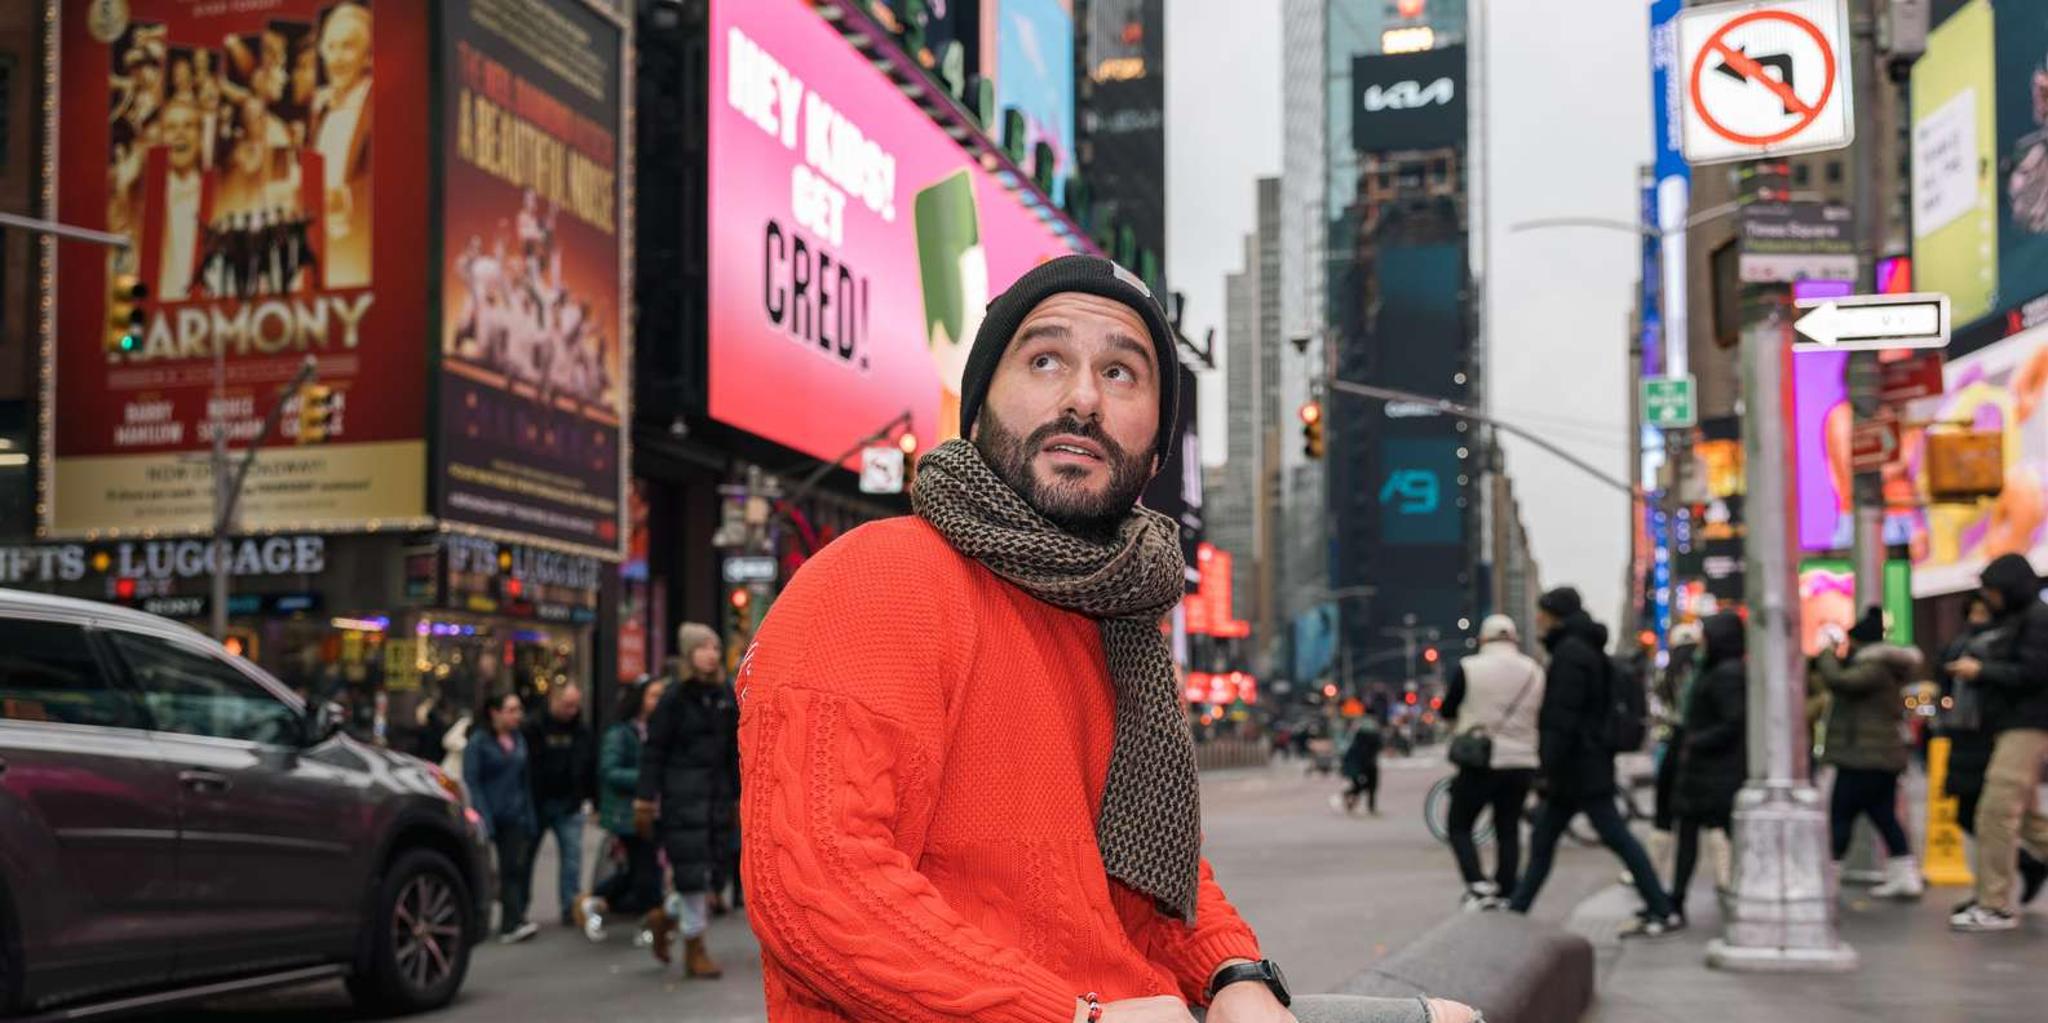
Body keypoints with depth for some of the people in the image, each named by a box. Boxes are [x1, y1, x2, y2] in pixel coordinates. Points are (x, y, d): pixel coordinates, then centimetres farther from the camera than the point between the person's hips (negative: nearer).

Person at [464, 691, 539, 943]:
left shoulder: (519, 740, 12)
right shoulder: (478, 743, -5)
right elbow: (471, 782, -11)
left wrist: (529, 818, 11)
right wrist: (481, 818, -19)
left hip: (514, 817, 4)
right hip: (488, 816, -4)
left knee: (515, 868, -5)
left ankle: (512, 923, -7)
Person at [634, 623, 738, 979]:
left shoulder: (725, 696, 11)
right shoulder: (675, 696, -6)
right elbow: (654, 750, -7)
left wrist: (738, 796, 14)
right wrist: (645, 801, -10)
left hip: (717, 793, 6)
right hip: (682, 794, -6)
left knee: (706, 869, 7)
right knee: (691, 872, -3)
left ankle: (664, 918, 32)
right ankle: (695, 950, 8)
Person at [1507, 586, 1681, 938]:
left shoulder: (1569, 652, -14)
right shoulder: (1588, 649, 17)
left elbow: (1563, 716, -21)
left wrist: (1551, 767, -20)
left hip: (1577, 766, -10)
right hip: (1588, 767, 10)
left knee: (1617, 837, -6)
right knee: (1542, 842, 12)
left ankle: (1664, 913, -2)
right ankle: (1515, 912, 17)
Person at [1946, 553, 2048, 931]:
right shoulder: (2017, 620, 19)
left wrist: (1981, 671, -12)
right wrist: (1978, 670, 4)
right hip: (2014, 727, 10)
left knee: (1996, 813, -12)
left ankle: (1995, 906, -9)